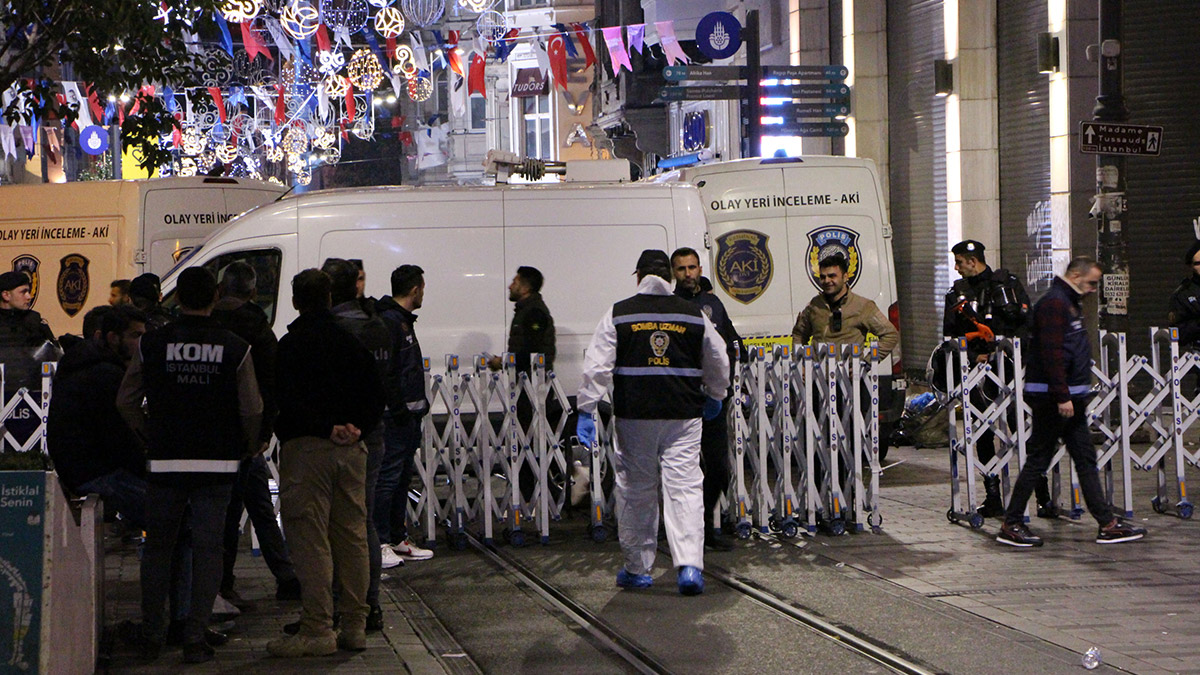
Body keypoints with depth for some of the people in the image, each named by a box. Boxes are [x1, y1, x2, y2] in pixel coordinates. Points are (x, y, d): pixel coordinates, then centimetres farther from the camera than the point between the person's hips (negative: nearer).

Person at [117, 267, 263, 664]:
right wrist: (248, 448, 14)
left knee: (157, 547, 12)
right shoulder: (235, 349, -5)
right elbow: (252, 410, -3)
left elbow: (125, 401, 4)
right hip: (217, 464, -1)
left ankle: (151, 637, 16)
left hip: (164, 463, 1)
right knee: (207, 549, 5)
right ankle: (196, 638, 2)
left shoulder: (151, 344, -2)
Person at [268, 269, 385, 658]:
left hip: (306, 447, -6)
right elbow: (376, 394, 11)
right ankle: (354, 627, 14)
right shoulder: (351, 340, 11)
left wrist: (327, 429, -13)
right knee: (352, 537, 10)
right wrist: (357, 427, 2)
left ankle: (317, 629, -6)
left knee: (310, 539, -4)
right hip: (352, 450, 6)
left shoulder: (291, 344, -7)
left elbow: (288, 400, -18)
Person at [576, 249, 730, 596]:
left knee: (636, 490, 10)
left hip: (634, 415, 0)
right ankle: (689, 564, -15)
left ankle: (636, 569, 18)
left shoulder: (618, 314, 1)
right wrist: (714, 397, 32)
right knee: (685, 487, 0)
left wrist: (586, 411, 0)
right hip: (683, 414, 1)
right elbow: (719, 363, 15)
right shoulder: (694, 315, 6)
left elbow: (597, 366, -4)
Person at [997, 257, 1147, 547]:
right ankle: (1010, 526, 3)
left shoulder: (1070, 303, 19)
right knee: (1038, 460, -4)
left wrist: (1080, 395, 21)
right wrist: (1062, 397, -24)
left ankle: (1108, 524, 10)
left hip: (1069, 397, 11)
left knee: (1086, 460, 9)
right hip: (1051, 398, -11)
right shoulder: (1054, 303, -15)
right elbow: (1051, 353, -22)